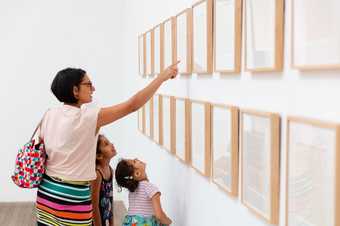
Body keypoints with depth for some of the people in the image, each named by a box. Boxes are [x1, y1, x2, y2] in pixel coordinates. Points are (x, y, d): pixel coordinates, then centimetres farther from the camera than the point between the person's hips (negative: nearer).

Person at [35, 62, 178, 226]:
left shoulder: (49, 115, 1)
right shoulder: (88, 117, -17)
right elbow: (132, 105, -17)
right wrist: (162, 77, -11)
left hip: (46, 190, 6)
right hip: (73, 195, -6)